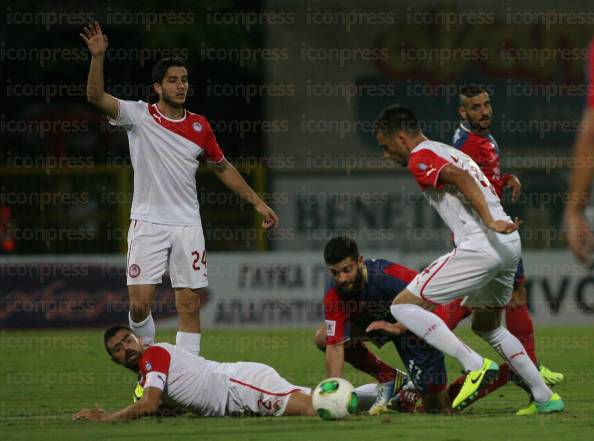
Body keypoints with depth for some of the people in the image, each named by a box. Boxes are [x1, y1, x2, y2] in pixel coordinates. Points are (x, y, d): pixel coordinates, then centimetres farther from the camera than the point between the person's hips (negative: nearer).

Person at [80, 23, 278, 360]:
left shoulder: (200, 126, 7)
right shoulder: (139, 115, -2)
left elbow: (223, 168, 20)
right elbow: (96, 96, -16)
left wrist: (258, 203, 19)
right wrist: (98, 57, -30)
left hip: (187, 225, 3)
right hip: (148, 224, -3)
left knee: (190, 306, -1)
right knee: (140, 304, -10)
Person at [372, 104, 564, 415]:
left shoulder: (420, 158, -2)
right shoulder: (450, 152, 27)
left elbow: (461, 178, -19)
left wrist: (489, 223, -28)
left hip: (480, 246, -9)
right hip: (510, 242, 9)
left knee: (403, 305, -4)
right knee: (486, 325, 28)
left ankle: (475, 365, -15)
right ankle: (545, 398, 24)